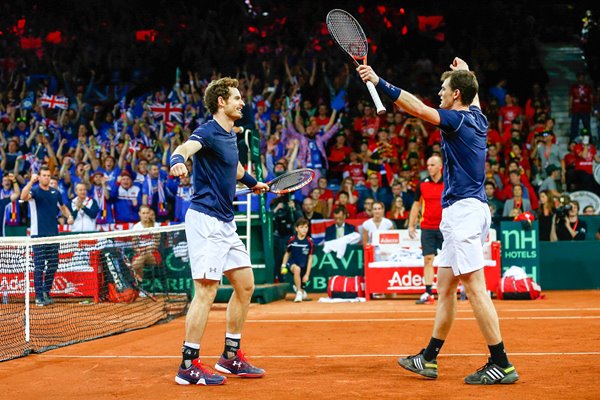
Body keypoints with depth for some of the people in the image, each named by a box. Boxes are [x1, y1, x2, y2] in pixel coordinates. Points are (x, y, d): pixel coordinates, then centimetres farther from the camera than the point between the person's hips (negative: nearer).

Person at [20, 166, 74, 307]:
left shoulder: (55, 192, 11)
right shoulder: (34, 190, -5)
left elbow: (63, 207, 26)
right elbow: (23, 197, -27)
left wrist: (69, 216, 6)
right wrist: (31, 181, -36)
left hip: (53, 235, 5)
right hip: (38, 235, -5)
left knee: (53, 265, 8)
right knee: (39, 267, -3)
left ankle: (46, 292, 22)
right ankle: (39, 296, 2)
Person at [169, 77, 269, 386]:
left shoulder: (230, 135, 14)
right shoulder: (208, 132, -13)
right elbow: (187, 147, -36)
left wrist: (254, 183, 49)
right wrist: (178, 160, -57)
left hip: (225, 223, 10)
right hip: (205, 219, -10)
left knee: (245, 284, 12)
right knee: (206, 290, -11)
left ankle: (230, 357, 21)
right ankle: (188, 366, -6)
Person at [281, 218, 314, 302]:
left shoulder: (309, 241, -10)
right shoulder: (292, 240, -7)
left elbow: (310, 258, -6)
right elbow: (287, 253, 8)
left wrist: (307, 274, -9)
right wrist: (283, 266, -3)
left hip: (304, 266, 2)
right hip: (292, 263, -2)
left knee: (302, 285, 8)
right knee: (297, 269, -36)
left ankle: (301, 290, 48)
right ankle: (299, 292, -25)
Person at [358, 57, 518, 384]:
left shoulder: (459, 120, -12)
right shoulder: (477, 118, 13)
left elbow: (418, 108, -24)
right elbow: (474, 96, 38)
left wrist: (379, 82, -22)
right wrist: (465, 72, 54)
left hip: (464, 210, -10)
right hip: (460, 213, 10)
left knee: (475, 287, -10)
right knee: (445, 287, 12)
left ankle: (501, 363, -9)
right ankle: (428, 359, 18)